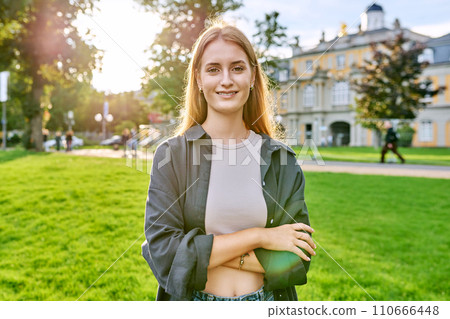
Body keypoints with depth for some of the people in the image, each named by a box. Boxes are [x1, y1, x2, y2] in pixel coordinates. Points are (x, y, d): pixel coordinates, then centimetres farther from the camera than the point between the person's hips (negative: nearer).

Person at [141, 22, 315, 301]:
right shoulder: (172, 154, -11)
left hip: (268, 298, 1)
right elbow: (162, 253, -17)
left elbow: (298, 260, -10)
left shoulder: (281, 159, -7)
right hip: (195, 300, -1)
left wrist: (204, 251, -17)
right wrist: (257, 237, -19)